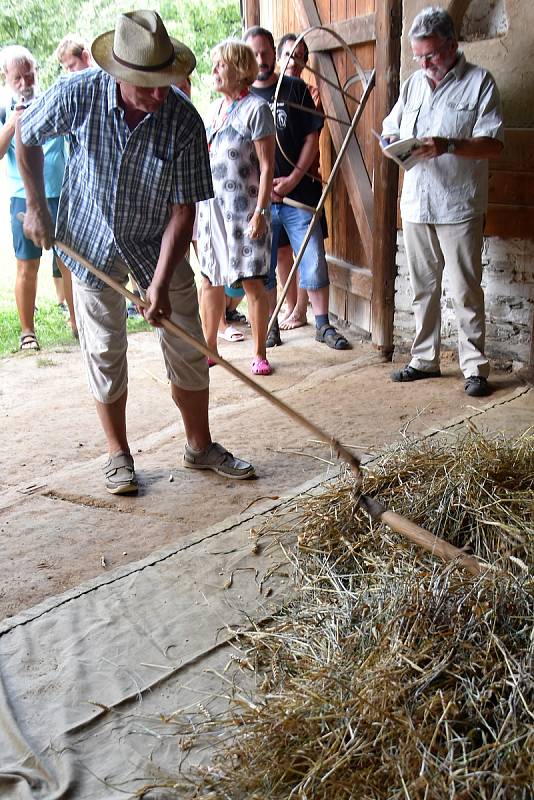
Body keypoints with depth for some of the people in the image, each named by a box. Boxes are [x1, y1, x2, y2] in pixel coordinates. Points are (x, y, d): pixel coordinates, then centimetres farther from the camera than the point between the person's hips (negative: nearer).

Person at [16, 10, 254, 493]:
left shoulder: (184, 121, -22)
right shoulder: (79, 95, -21)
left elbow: (183, 208, -19)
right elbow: (26, 137, -1)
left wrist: (160, 282, -25)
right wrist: (36, 207, -1)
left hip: (158, 245, 1)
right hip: (91, 242, 0)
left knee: (188, 349, 3)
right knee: (105, 353, 4)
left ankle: (200, 447, 21)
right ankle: (118, 455, 19)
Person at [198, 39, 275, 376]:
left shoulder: (255, 109, -8)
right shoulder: (214, 110, 14)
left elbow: (267, 166, -12)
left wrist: (260, 211, -18)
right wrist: (198, 204, 17)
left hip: (244, 209, -7)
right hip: (212, 206, 7)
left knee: (252, 282, -2)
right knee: (210, 280, 10)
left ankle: (260, 354, 9)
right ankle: (209, 347, 22)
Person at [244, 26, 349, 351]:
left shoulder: (296, 89, 5)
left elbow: (312, 137, 2)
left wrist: (293, 179, -9)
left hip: (299, 193, -1)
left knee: (315, 264, -1)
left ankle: (323, 325, 11)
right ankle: (271, 326, 20)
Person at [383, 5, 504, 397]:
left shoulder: (479, 82, -2)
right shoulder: (413, 84, 15)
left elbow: (493, 143, -9)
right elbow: (389, 129, 19)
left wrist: (448, 145, -24)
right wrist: (393, 142, -5)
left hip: (459, 207, -5)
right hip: (415, 204, 6)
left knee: (466, 291, -4)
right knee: (423, 287, 12)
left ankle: (475, 367, 4)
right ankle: (425, 359, 22)